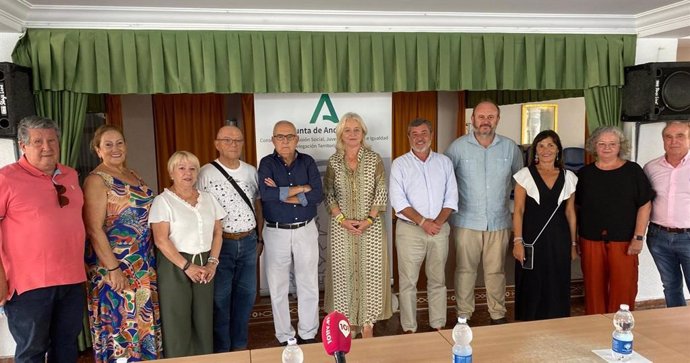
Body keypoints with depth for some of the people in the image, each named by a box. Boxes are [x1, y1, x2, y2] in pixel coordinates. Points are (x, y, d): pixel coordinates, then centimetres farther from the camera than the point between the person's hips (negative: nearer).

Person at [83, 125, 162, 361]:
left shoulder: (132, 174, 11)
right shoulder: (96, 180, -11)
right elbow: (94, 229, -17)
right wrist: (112, 268, -21)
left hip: (144, 264, 7)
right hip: (115, 266, -7)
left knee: (145, 319, 15)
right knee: (121, 323, 2)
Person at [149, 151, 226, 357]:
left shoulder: (208, 198, 10)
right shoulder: (163, 201, -5)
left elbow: (217, 233, 10)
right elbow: (161, 240, -12)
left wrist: (212, 262, -3)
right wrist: (187, 266, -14)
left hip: (204, 265, 4)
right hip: (175, 266, -4)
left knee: (204, 320, 8)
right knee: (177, 323, 2)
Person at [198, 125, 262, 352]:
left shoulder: (251, 171, 6)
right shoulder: (206, 173, -8)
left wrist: (259, 237, 15)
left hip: (248, 242, 4)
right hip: (220, 243, -4)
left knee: (246, 295, 12)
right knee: (220, 298, 6)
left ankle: (240, 344, 30)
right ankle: (221, 349, 22)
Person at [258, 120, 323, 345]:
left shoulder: (307, 162, 2)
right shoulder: (267, 163, -3)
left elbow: (318, 195, -11)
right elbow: (266, 194, -22)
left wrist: (281, 194, -15)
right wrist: (301, 189, -16)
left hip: (306, 230, 1)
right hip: (276, 232, -1)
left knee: (309, 286, 9)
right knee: (278, 288, 8)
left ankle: (308, 335, 25)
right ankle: (285, 337, 24)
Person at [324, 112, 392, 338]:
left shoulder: (374, 160, 0)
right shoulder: (333, 162, 3)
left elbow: (381, 193, -2)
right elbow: (328, 195, 3)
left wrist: (369, 219, -11)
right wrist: (342, 219, -9)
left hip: (371, 225, -1)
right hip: (342, 226, 1)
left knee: (370, 272, 2)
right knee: (343, 273, 5)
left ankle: (367, 322, 17)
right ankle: (347, 321, 20)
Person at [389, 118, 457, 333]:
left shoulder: (444, 162, 9)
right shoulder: (400, 164, 0)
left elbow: (451, 197, 4)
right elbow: (398, 201, -8)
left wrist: (438, 222, -10)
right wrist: (423, 222, -15)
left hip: (439, 229, 3)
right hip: (410, 230, -2)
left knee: (438, 280, 11)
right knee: (408, 282, 1)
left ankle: (439, 325, 23)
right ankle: (409, 329, 13)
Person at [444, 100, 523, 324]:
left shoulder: (510, 148, 3)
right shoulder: (458, 147, -4)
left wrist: (504, 194, 12)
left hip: (499, 221, 2)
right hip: (466, 221, -2)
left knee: (496, 271, 11)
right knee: (465, 270, 6)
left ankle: (498, 315, 27)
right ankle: (464, 315, 21)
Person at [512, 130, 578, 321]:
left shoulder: (568, 177, 6)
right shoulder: (525, 174, -2)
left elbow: (570, 212, 11)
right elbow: (518, 210, -3)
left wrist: (573, 244, 10)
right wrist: (518, 241, -10)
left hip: (559, 239, 2)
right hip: (532, 239, -2)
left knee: (557, 287, 7)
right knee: (531, 287, 5)